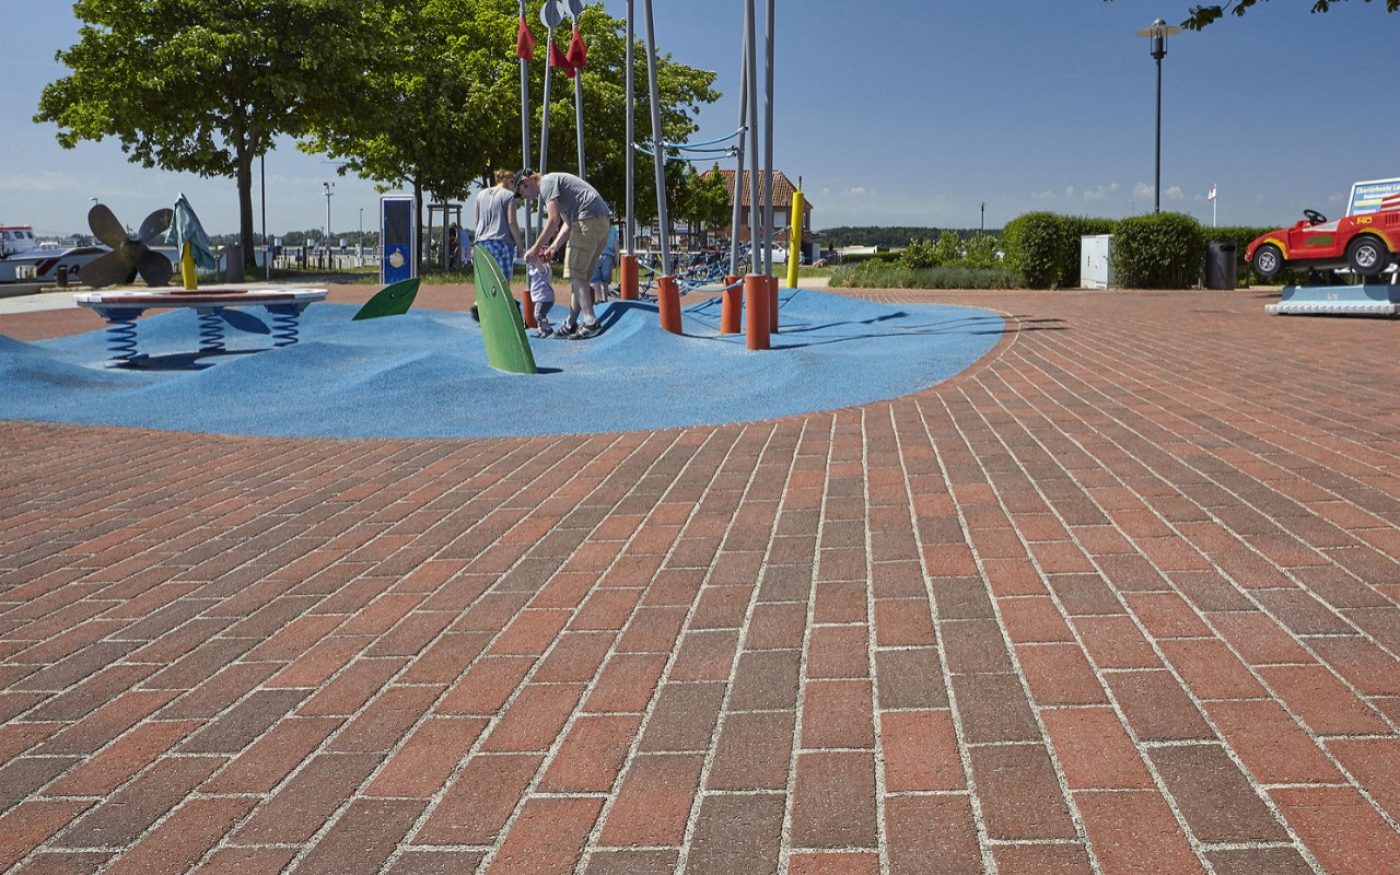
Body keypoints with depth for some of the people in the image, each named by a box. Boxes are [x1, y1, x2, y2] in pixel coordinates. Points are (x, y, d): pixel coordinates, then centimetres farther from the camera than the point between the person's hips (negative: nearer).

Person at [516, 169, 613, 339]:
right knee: (581, 275, 11)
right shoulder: (555, 182, 29)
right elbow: (567, 224, 24)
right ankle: (571, 323, 13)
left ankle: (590, 321, -17)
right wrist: (552, 248, 16)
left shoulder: (546, 183, -2)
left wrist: (536, 247, -6)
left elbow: (554, 220, -12)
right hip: (603, 220, 10)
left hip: (588, 219, -10)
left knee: (575, 274, -10)